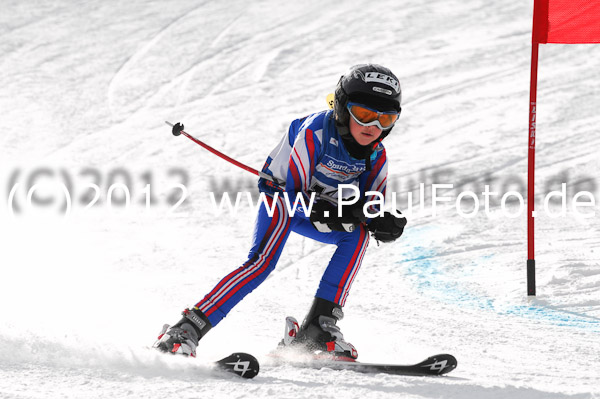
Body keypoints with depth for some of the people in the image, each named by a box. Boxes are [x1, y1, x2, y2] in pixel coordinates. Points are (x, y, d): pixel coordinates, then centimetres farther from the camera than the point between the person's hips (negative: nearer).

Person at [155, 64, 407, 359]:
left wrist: (386, 223, -30)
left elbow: (374, 209, -7)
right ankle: (188, 329, -31)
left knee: (358, 233, -20)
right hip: (282, 197, -6)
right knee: (264, 261, -28)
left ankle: (318, 327, -19)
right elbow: (293, 192, -26)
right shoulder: (315, 132, -29)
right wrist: (325, 213, -41)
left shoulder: (376, 156, -12)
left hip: (323, 204, 6)